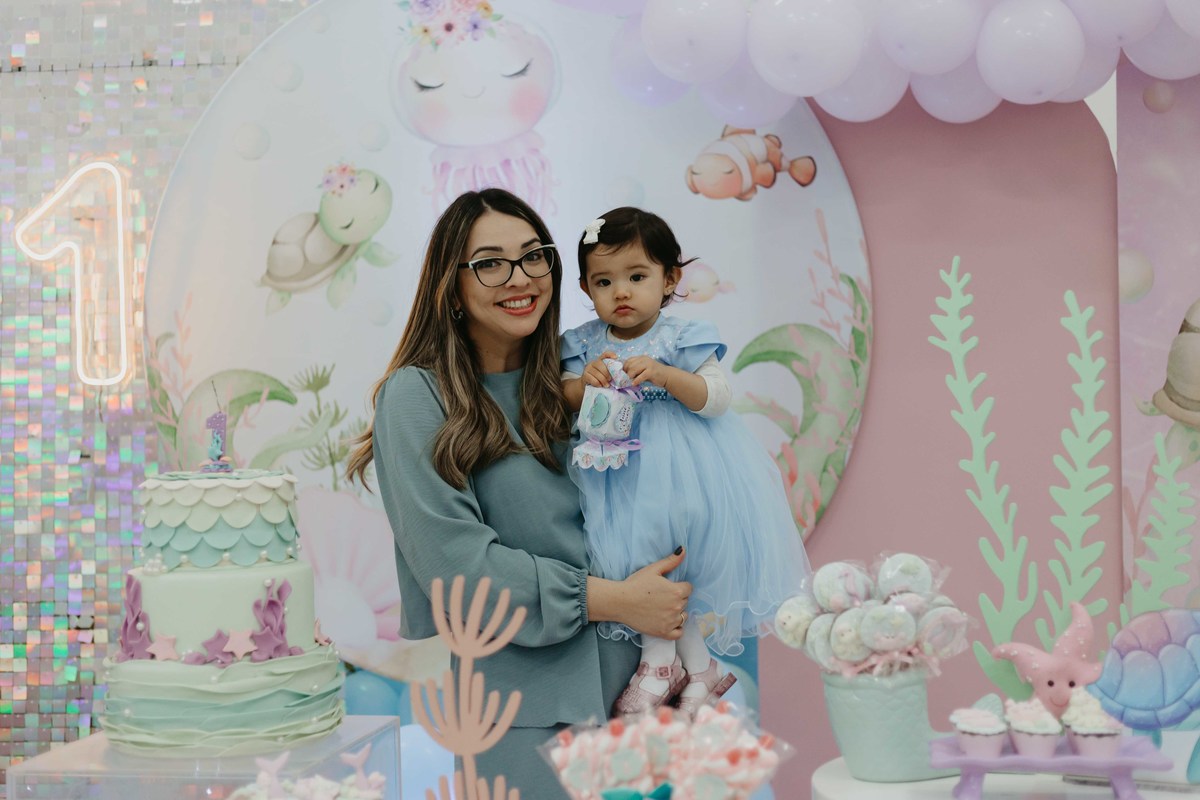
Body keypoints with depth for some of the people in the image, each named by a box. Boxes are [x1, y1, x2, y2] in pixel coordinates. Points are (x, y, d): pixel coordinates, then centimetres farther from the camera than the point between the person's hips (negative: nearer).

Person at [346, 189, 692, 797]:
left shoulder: (567, 383, 11)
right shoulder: (418, 394, -7)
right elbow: (453, 561, -15)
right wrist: (614, 599, -14)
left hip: (606, 687, 5)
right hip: (496, 710, -5)